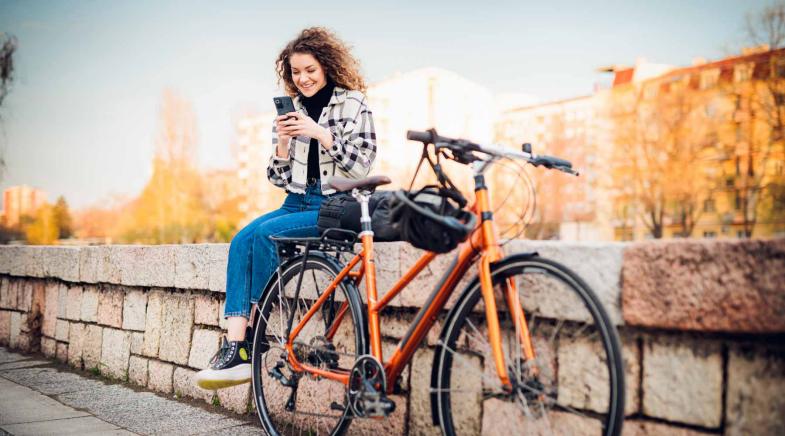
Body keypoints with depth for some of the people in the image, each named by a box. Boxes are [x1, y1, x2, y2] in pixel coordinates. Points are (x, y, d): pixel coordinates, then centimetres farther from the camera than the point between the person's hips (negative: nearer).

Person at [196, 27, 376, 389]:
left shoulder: (353, 104, -1)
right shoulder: (290, 110, 13)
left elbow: (361, 166, -10)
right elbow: (279, 178, 12)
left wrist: (319, 133, -17)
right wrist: (282, 143, -7)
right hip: (297, 202, 5)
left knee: (264, 234, -27)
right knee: (242, 240, -22)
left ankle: (250, 332, -11)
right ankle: (234, 347, -27)